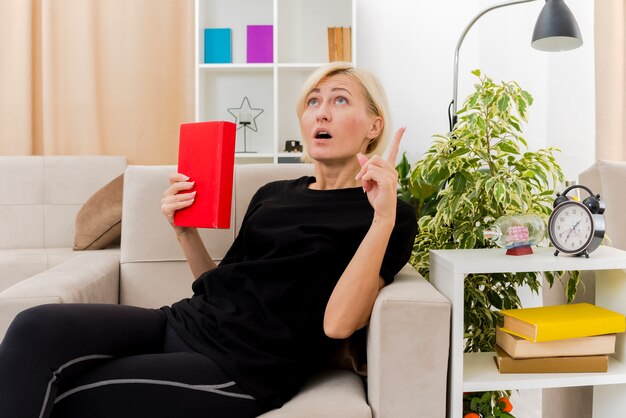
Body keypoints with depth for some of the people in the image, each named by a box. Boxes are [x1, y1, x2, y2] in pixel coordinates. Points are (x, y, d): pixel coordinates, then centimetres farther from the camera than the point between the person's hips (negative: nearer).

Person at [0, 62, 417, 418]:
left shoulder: (392, 216, -2)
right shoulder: (272, 194, 16)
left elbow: (337, 323, -15)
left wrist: (383, 217, -23)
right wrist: (186, 230, 2)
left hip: (240, 367, -5)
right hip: (185, 321, 6)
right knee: (37, 326, -19)